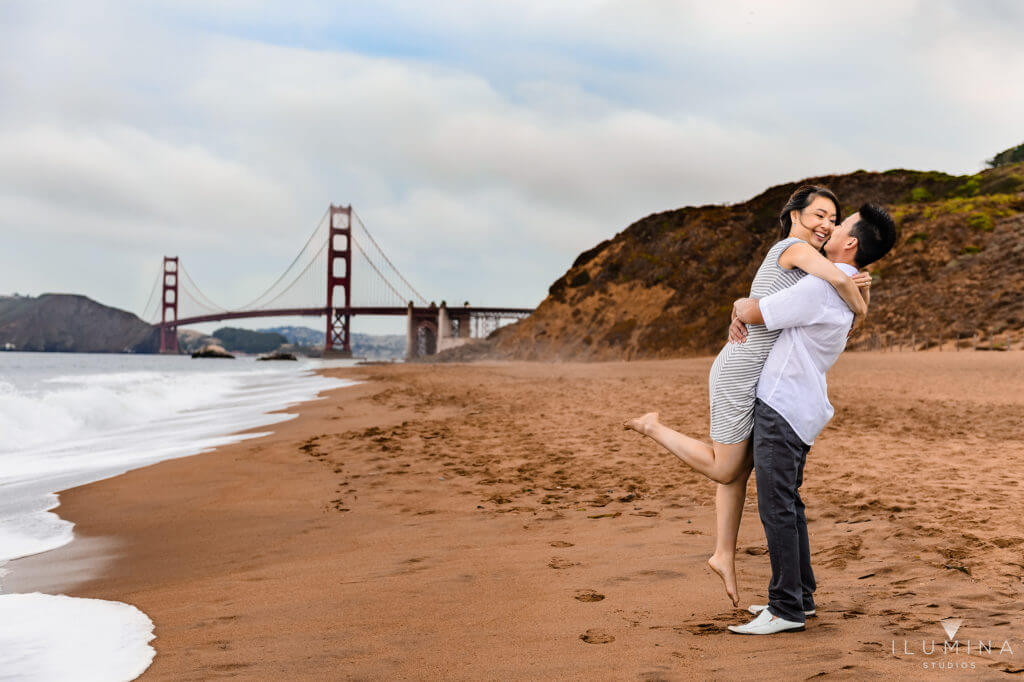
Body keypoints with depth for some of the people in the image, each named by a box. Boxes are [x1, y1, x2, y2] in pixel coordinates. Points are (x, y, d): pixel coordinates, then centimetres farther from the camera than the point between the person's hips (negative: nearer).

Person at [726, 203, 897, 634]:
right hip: (797, 408, 10)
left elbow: (755, 313, -15)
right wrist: (740, 317, 11)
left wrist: (741, 305, 7)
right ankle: (800, 595, 23)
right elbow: (770, 305, 27)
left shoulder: (819, 287, -19)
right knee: (787, 503, 15)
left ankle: (786, 609, -4)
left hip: (782, 408, -10)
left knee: (776, 506, -8)